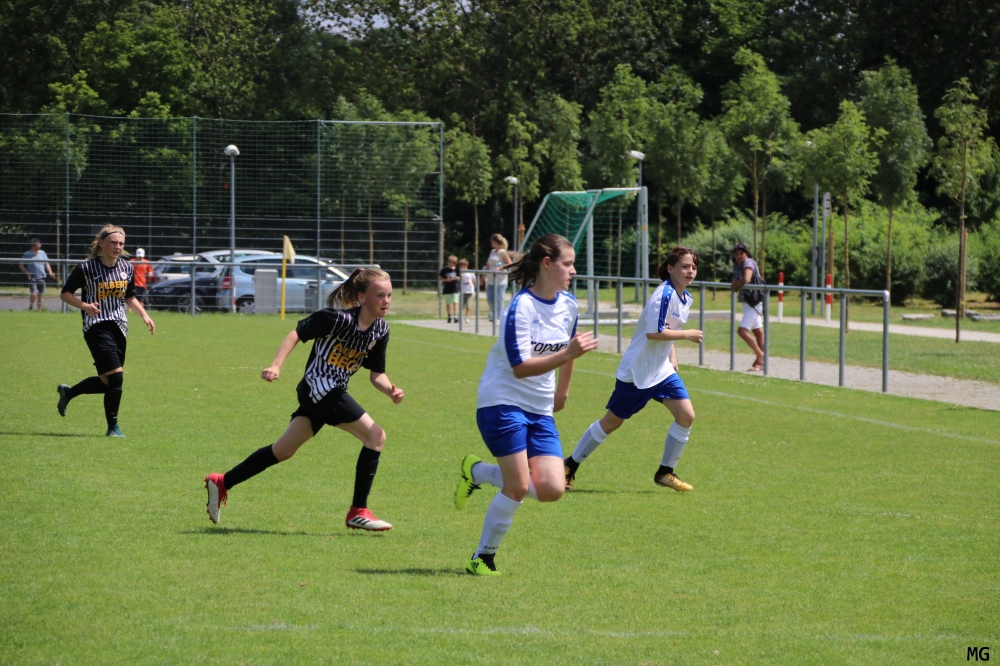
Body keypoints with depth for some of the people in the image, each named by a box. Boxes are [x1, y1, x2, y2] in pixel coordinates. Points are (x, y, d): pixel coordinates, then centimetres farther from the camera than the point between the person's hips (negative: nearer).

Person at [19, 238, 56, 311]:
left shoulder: (42, 253, 10)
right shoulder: (27, 254, -1)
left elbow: (46, 264, 16)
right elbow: (20, 265, 4)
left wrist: (50, 272, 0)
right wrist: (26, 272, -10)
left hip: (41, 277, 4)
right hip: (32, 277, -4)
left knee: (40, 295, 5)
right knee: (33, 293, -18)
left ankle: (39, 310, 14)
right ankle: (30, 307, 4)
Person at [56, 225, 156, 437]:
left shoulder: (126, 268, 7)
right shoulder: (87, 268, -9)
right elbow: (65, 293, -2)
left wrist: (144, 315, 7)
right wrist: (85, 305, -19)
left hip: (119, 327, 7)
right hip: (97, 327, -7)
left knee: (108, 382, 8)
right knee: (115, 376, -16)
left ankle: (68, 392, 33)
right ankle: (113, 427, -3)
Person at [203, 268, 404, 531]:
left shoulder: (381, 330, 5)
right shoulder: (339, 319, -17)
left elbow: (376, 373, 10)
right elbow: (297, 333, -10)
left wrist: (391, 390, -10)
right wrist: (276, 366, -18)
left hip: (324, 395, 9)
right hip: (320, 387, -9)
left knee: (283, 451, 16)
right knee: (375, 435, -12)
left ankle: (222, 483, 26)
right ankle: (358, 512, -8)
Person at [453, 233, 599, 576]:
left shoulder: (568, 305, 5)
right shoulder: (521, 307, -17)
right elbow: (520, 367, -22)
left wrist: (562, 391, 31)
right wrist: (568, 354, -29)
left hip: (541, 410, 7)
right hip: (502, 403, -7)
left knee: (551, 489, -7)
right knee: (518, 487, -13)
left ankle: (478, 471, 17)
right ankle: (483, 558, 6)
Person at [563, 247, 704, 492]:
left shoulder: (685, 298, 8)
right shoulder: (664, 295, -21)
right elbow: (654, 332, -29)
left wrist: (672, 357, 11)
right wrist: (687, 334, -20)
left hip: (662, 370, 8)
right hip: (637, 371, -8)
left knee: (686, 416, -7)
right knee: (612, 421, 2)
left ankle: (665, 472, 6)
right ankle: (569, 466, 18)